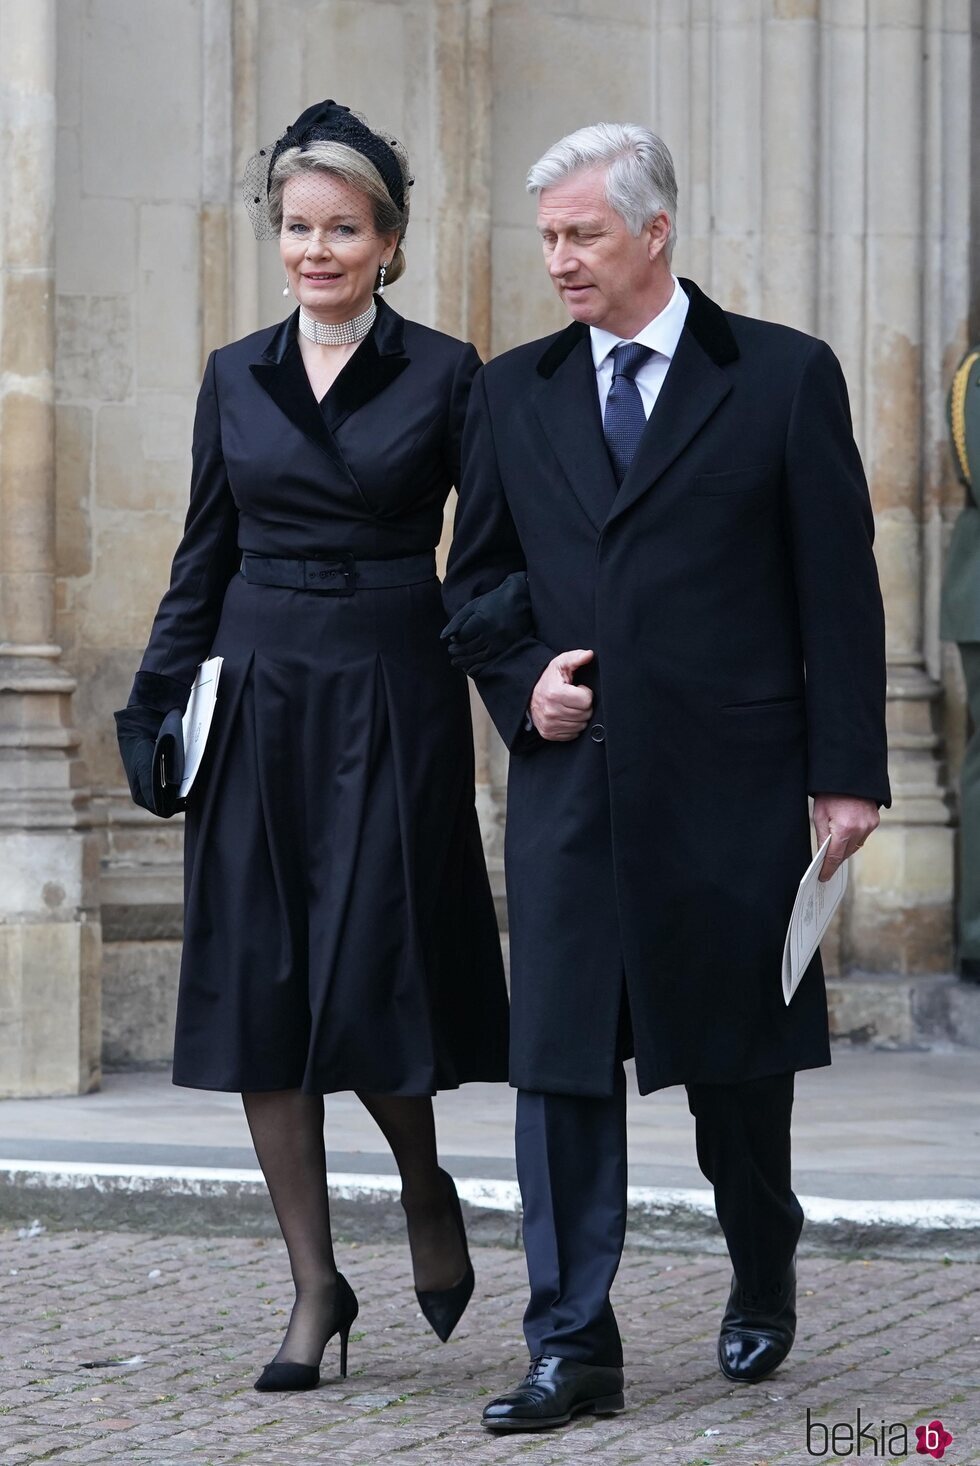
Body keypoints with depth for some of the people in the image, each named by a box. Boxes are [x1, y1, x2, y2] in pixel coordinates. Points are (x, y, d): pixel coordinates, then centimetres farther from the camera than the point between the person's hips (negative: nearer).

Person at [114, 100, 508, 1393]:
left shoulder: (442, 376, 1)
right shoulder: (236, 377, 10)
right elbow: (205, 558, 14)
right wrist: (156, 700, 8)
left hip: (390, 708, -3)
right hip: (257, 704, 3)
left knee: (369, 983, -8)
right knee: (258, 994, 0)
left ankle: (427, 1187, 23)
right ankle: (315, 1287, 9)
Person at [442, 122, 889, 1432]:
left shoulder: (785, 377, 0)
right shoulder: (513, 393, 10)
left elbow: (838, 587, -1)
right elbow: (476, 583, 17)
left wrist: (847, 772, -5)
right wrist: (523, 682, -3)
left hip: (731, 781, -2)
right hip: (571, 775, 2)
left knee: (737, 1055, 10)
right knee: (562, 1059, -4)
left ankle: (764, 1279, 35)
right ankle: (573, 1348, 0)